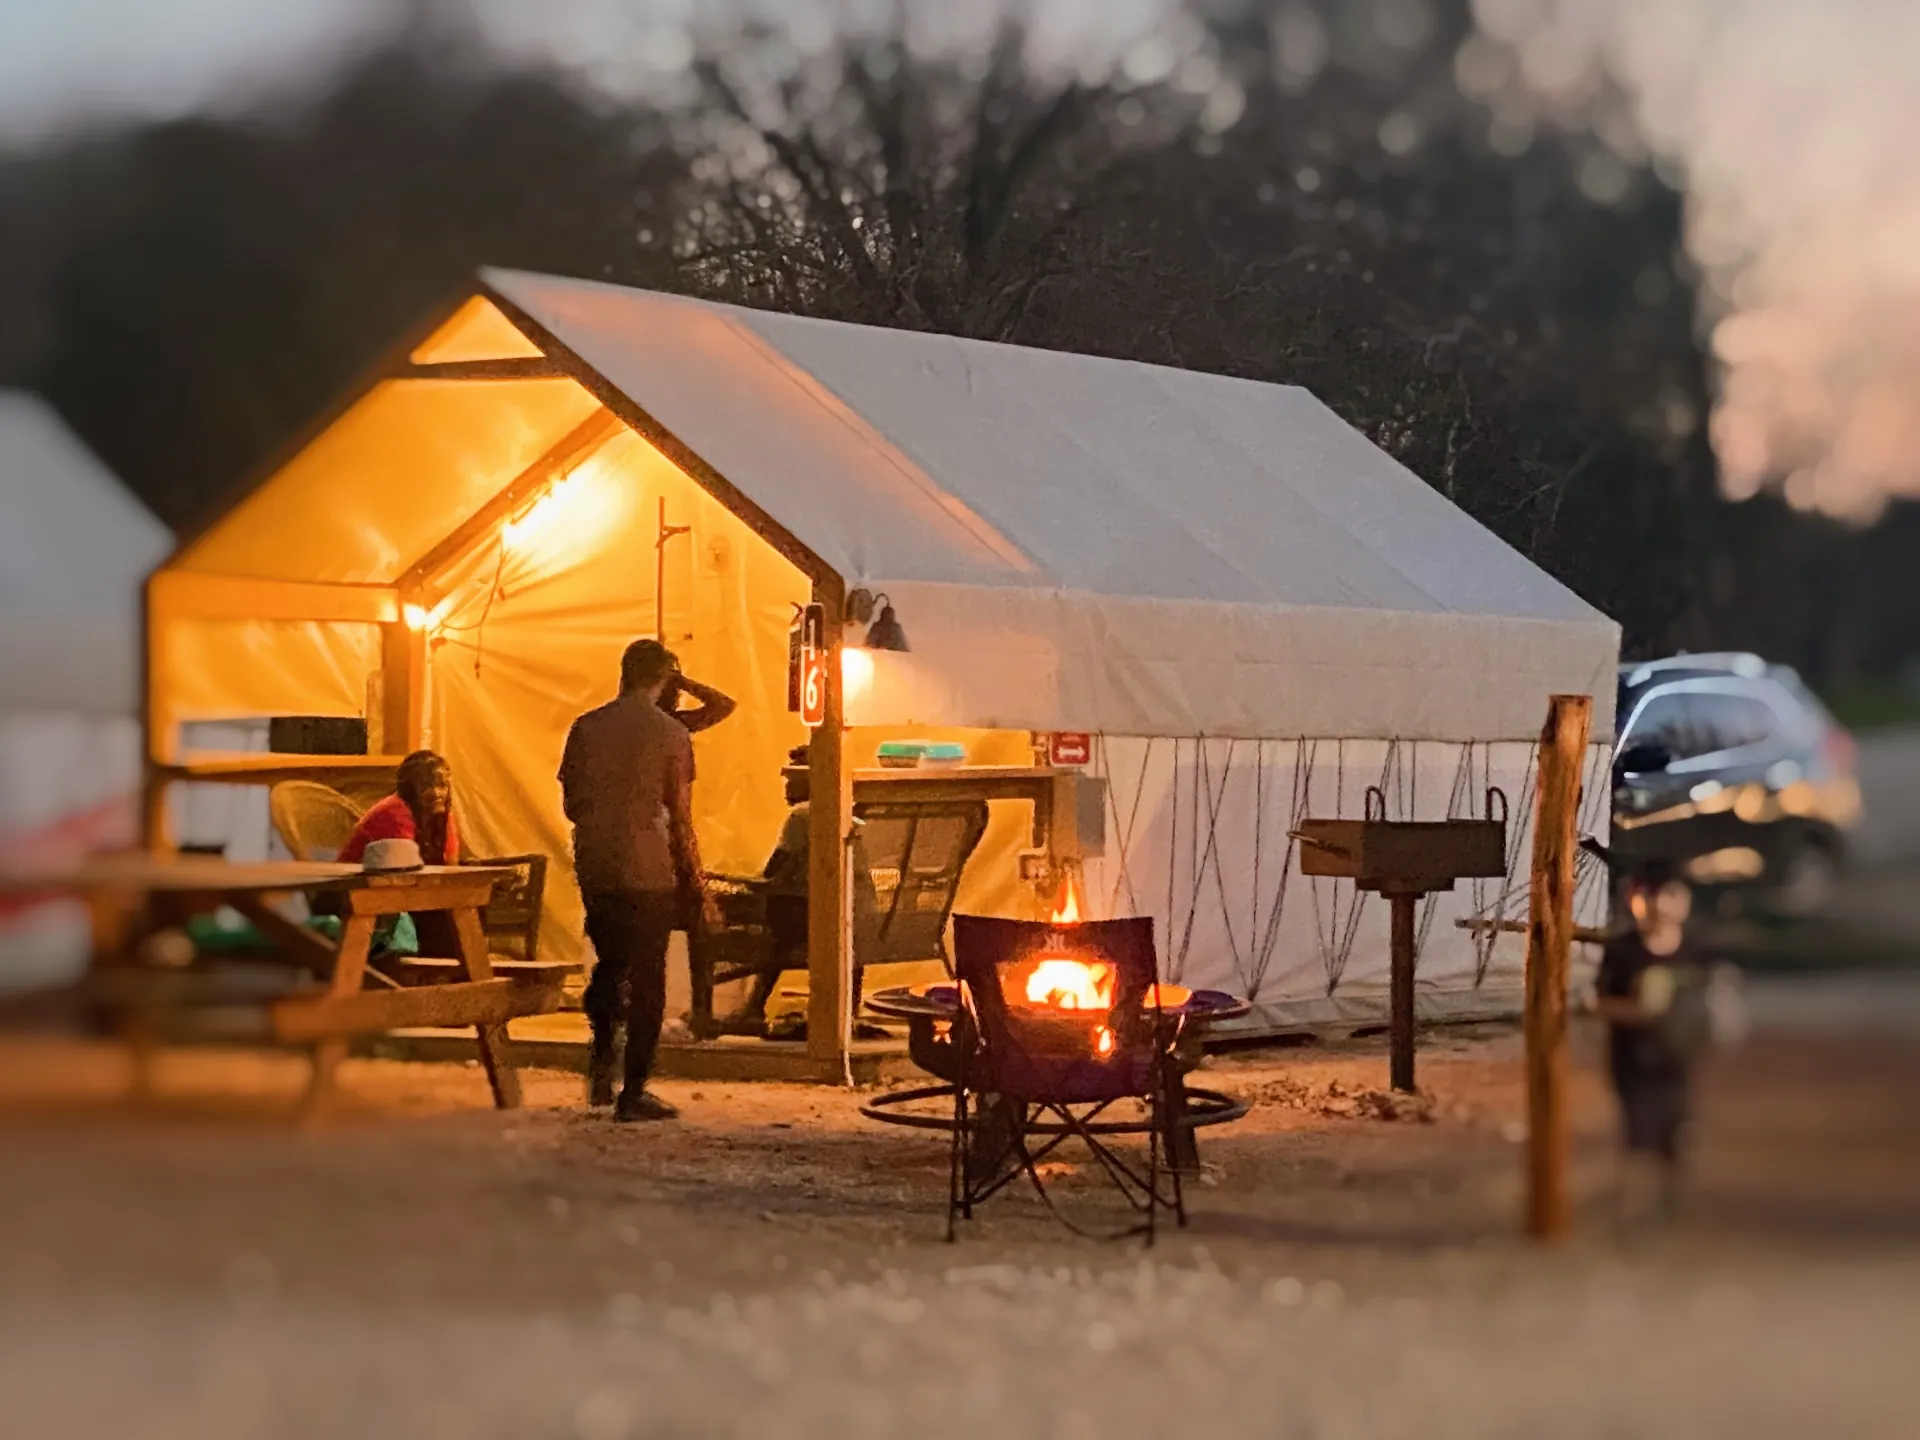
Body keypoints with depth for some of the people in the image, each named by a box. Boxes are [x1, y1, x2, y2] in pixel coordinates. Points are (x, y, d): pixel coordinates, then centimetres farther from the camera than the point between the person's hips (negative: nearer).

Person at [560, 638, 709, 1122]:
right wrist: (695, 882, 4)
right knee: (647, 978, 3)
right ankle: (634, 1092, 3)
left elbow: (571, 804, 9)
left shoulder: (586, 728, 3)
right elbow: (680, 818, -5)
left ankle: (601, 1056, 4)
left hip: (594, 868, 4)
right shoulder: (670, 734, -6)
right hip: (649, 871, -4)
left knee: (609, 964, 21)